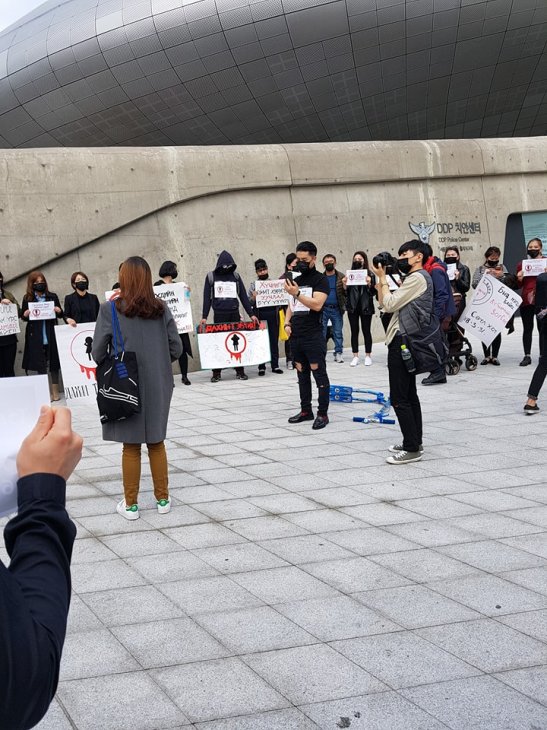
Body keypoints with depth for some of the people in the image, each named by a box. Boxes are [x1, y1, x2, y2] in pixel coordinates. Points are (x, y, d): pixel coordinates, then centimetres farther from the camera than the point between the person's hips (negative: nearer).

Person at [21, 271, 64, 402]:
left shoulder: (53, 296, 4)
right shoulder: (27, 299, 2)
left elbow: (60, 315, 9)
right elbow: (23, 317, 7)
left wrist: (59, 311, -12)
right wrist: (25, 315, -14)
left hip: (51, 335, 0)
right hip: (36, 337, 0)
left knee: (53, 362, 5)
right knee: (40, 364, 3)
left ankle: (55, 390, 15)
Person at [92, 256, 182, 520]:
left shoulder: (110, 309, -11)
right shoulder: (161, 309, -2)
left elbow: (98, 352, -10)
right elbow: (176, 348, 0)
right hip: (158, 386, 3)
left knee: (131, 446, 8)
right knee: (156, 442, 15)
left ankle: (130, 504, 15)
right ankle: (162, 499, 22)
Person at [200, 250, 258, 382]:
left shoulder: (235, 276, 9)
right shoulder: (211, 276, 4)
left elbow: (243, 296, 9)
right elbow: (207, 298, 4)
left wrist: (251, 314, 4)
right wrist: (204, 317, -2)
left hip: (234, 314, 2)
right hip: (219, 315, -2)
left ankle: (240, 371, 7)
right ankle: (216, 373, 6)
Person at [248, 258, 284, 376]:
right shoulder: (253, 285, 6)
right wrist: (253, 298, -16)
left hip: (273, 314, 2)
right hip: (260, 315, -2)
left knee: (274, 340, 4)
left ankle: (275, 365, 11)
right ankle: (261, 367, 6)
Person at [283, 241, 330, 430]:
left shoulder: (320, 280, -4)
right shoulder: (296, 281, 15)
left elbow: (317, 304, -18)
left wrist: (297, 294, -24)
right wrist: (287, 323, 7)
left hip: (313, 336, -7)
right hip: (296, 336, 7)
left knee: (319, 373, -5)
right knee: (302, 373, 11)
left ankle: (322, 414, -3)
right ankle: (306, 410, 19)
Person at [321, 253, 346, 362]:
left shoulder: (341, 277, 5)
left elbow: (346, 293, 3)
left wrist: (344, 286, -17)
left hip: (337, 309, 0)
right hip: (323, 309, 0)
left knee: (338, 332, 4)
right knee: (321, 332, 1)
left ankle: (338, 353, 11)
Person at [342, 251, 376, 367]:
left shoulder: (370, 275, 0)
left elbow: (373, 293, -4)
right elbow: (346, 293, 5)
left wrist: (369, 283, -20)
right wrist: (344, 284, -13)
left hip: (366, 307, -2)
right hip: (352, 307, 2)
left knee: (366, 331, 3)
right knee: (354, 331, 3)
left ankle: (368, 355, 11)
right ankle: (355, 356, 6)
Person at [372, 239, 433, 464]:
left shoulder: (418, 277, -13)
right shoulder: (412, 278, 19)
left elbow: (389, 304, -17)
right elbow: (384, 304, 17)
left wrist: (383, 277, -7)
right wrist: (380, 277, 9)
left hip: (403, 342, -11)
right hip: (405, 341, 11)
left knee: (399, 398, -11)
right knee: (409, 395, 15)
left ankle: (412, 449, -9)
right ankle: (415, 442, 21)